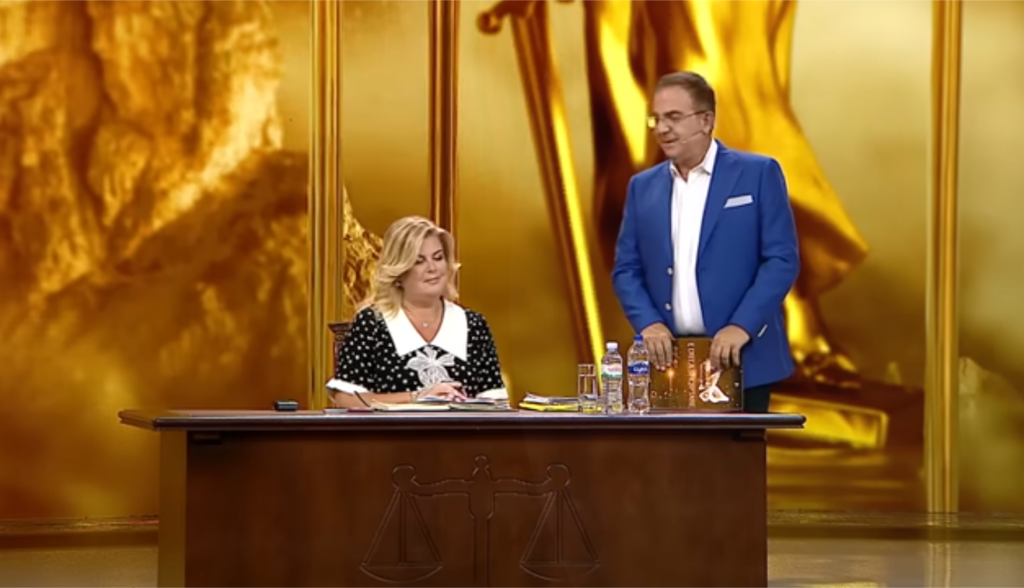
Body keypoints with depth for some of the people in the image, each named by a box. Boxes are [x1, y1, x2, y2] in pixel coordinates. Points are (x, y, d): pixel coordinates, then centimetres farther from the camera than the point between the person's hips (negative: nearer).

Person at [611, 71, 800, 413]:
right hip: (669, 359, 3)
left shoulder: (758, 174, 0)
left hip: (740, 359, -3)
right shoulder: (643, 186, 13)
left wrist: (742, 326, -17)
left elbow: (782, 259, -6)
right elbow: (626, 268, 11)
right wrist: (648, 322, -8)